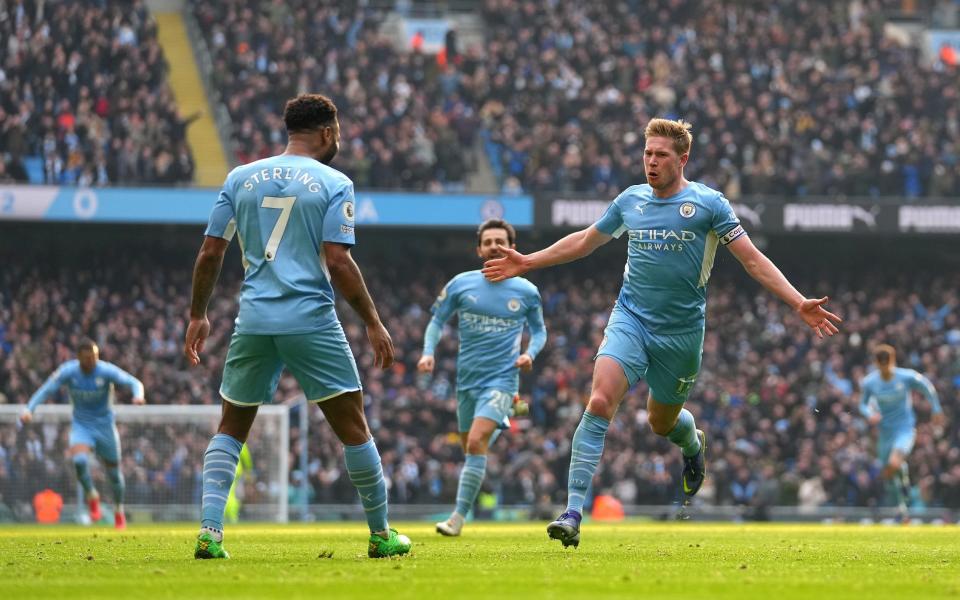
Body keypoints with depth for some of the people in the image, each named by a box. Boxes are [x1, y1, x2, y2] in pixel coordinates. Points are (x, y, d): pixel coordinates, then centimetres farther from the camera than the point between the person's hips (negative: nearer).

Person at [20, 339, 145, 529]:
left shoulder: (106, 371, -17)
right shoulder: (68, 371, -13)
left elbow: (134, 383, -22)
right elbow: (46, 390, -13)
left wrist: (138, 395, -45)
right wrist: (29, 409, -29)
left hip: (105, 425, 0)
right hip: (81, 426, 0)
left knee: (113, 471, 7)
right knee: (79, 459, -28)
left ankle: (119, 512, 31)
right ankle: (91, 496, -3)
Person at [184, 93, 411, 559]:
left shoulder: (241, 178, 9)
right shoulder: (333, 184, -2)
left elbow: (210, 252, 8)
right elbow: (338, 262, -9)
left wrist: (198, 316, 19)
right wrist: (373, 323, -3)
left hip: (253, 321, 3)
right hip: (312, 322, -3)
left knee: (231, 428, 14)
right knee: (353, 426, 7)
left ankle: (209, 531, -3)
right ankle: (381, 535, 12)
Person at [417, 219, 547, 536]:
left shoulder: (527, 292, 0)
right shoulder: (461, 284, 1)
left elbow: (539, 330, 14)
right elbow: (437, 320, 11)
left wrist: (530, 354, -6)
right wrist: (428, 353, -5)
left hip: (501, 379, -4)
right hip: (467, 379, 4)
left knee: (476, 443, -19)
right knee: (469, 447, 11)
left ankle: (458, 517, -18)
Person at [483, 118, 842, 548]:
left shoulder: (707, 203, -5)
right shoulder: (631, 200, 6)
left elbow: (752, 260, -5)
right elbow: (585, 241, 22)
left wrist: (800, 304, -14)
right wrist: (527, 262, 23)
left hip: (681, 331, -2)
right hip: (630, 319, 2)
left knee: (662, 422, 12)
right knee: (600, 402, -20)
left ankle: (693, 444, 53)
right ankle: (573, 512, -23)